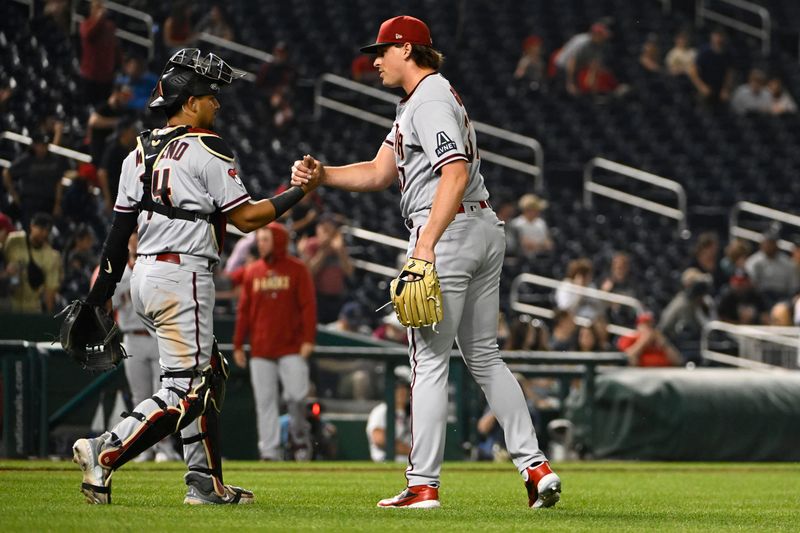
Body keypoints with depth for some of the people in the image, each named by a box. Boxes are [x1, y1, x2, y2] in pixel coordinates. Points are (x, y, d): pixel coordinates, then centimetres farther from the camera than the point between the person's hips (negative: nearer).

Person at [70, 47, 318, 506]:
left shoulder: (141, 151, 13)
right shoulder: (208, 150, -9)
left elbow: (120, 226, 12)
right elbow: (246, 217, -11)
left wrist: (101, 292, 14)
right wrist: (300, 192, -2)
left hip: (145, 276, 9)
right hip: (183, 276, -9)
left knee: (210, 374, 17)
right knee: (185, 392, -9)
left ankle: (208, 484, 16)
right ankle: (105, 454, -23)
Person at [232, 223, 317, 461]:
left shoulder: (297, 269, 1)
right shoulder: (252, 271, 11)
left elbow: (308, 305, -3)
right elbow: (244, 310, 12)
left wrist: (308, 339, -13)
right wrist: (238, 345, 7)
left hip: (291, 348, -3)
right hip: (260, 350, 3)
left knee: (297, 395, -11)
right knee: (265, 401, 0)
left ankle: (299, 434, 15)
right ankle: (269, 451, 2)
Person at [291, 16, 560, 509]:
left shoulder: (430, 101, -12)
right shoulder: (415, 102, 21)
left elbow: (456, 173, -25)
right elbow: (379, 173, 18)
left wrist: (427, 243, -30)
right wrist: (322, 174, 3)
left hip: (448, 232, -11)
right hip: (486, 229, 11)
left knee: (430, 359, -5)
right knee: (484, 356, 13)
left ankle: (424, 484, -3)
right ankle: (535, 465, 6)